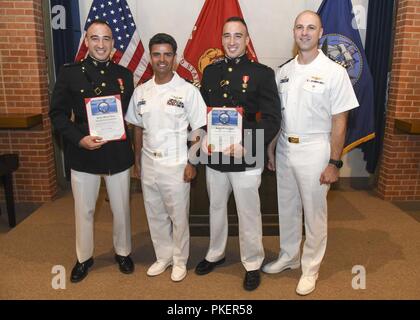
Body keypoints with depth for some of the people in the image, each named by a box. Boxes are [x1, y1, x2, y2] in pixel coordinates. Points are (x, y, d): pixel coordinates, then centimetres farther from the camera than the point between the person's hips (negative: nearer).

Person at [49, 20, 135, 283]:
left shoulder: (124, 75, 5)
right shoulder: (70, 73, -1)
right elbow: (58, 113, -3)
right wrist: (79, 139, -17)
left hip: (118, 154, 1)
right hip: (83, 155, -1)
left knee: (121, 209, 13)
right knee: (84, 211, 13)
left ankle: (123, 252, 36)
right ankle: (84, 258, 35)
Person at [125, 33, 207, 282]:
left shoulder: (188, 91, -7)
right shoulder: (141, 92, 6)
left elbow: (198, 130, -6)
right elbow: (138, 128, 12)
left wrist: (192, 163, -9)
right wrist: (138, 161, 10)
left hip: (176, 165, -4)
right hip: (148, 163, 5)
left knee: (179, 216, 9)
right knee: (155, 215, 16)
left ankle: (180, 260, 30)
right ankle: (163, 257, 36)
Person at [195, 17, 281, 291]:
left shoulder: (262, 73, -5)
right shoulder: (211, 71, 8)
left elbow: (272, 119, -11)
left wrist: (245, 145, -21)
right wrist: (203, 138, -7)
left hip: (247, 159, -4)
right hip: (214, 156, 4)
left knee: (248, 214, 9)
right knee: (216, 209, 20)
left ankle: (253, 264, 31)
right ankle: (216, 254, 42)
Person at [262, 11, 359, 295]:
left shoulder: (334, 72, -7)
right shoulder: (284, 71, 7)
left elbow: (339, 121, -8)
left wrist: (334, 163, -11)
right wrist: (271, 150, 10)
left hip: (314, 151, -4)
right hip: (285, 149, 5)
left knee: (314, 214, 8)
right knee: (287, 209, 17)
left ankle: (311, 269, 27)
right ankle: (288, 257, 37)